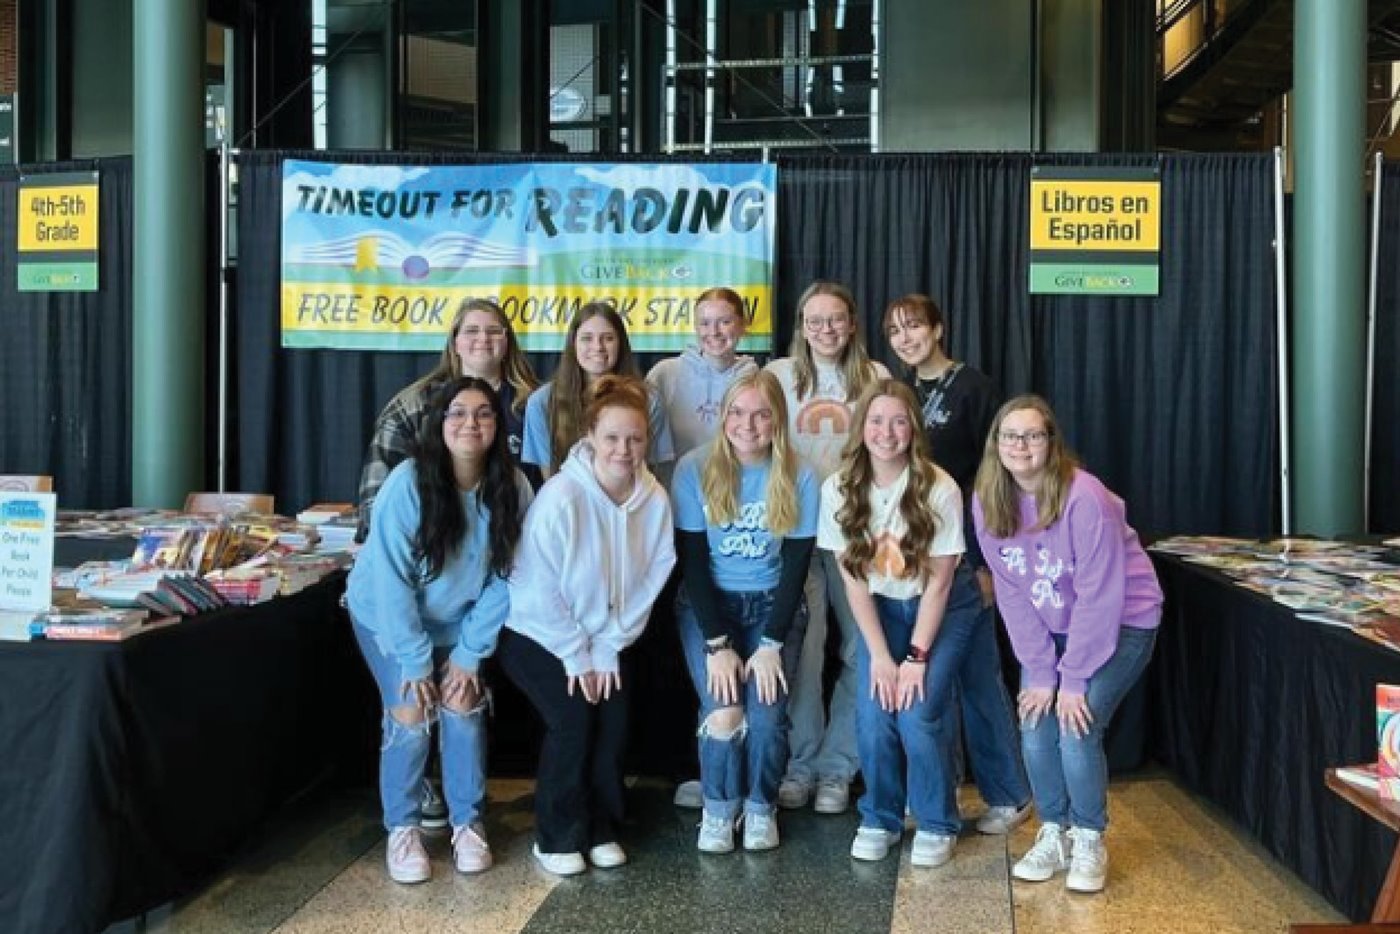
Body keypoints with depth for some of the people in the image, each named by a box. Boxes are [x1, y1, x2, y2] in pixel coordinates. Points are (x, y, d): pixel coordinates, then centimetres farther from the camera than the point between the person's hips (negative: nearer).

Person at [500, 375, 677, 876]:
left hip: (605, 638, 4)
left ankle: (601, 829, 15)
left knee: (614, 721, -7)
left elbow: (650, 578, -7)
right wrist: (576, 655, -15)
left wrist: (607, 646, -9)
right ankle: (556, 838, 5)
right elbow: (540, 589, -21)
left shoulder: (655, 499, -13)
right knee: (573, 721, -15)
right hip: (537, 634, -4)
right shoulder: (560, 497, -26)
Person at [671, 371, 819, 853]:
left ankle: (761, 807, 12)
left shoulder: (799, 477, -8)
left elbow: (796, 566, -6)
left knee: (766, 715, -18)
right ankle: (719, 809, 10)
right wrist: (717, 644, -14)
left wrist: (771, 645, -13)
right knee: (722, 712, -19)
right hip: (706, 605, 0)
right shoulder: (694, 470, -11)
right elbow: (692, 563, -9)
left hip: (773, 605, 1)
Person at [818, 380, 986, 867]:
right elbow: (853, 580, -10)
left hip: (945, 608, -2)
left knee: (919, 710, -18)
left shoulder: (939, 488, -22)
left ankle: (937, 824, 7)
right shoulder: (839, 488, -14)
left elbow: (939, 581, -15)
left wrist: (917, 656, -17)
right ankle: (879, 819, 10)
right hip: (881, 609, 2)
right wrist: (879, 655, -15)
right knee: (873, 711, -14)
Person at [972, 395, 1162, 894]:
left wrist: (1074, 679, -22)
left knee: (1077, 730, -16)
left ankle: (1089, 842, 8)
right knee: (1036, 731, -7)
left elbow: (1099, 596, -25)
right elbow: (1012, 595, -8)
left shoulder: (1084, 497, -27)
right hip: (1049, 628, 5)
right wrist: (1040, 672, -12)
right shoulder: (987, 503, -11)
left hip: (1121, 623, -4)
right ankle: (1053, 834, 17)